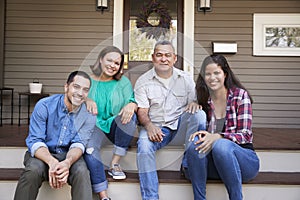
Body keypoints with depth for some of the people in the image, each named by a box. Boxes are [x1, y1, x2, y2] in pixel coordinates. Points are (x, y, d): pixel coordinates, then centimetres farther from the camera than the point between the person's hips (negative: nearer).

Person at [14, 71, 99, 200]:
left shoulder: (89, 115, -7)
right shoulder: (44, 106, -13)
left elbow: (79, 144, -12)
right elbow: (35, 141, -16)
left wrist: (67, 162, -37)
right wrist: (52, 162, -37)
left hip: (70, 156, 1)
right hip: (42, 154, 0)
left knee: (81, 171, -31)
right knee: (33, 170, -32)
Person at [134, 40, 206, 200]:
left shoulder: (185, 78, 10)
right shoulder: (143, 81, 4)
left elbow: (195, 100, 7)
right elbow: (142, 111, -1)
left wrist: (195, 102, -20)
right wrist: (149, 125, -24)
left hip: (181, 123, 2)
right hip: (156, 127, -1)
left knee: (199, 114, -27)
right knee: (144, 145, -31)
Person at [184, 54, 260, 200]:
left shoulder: (240, 95, -3)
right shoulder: (203, 100, 7)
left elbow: (245, 135, -9)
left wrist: (217, 137, -26)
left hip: (243, 159, -3)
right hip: (214, 164, 3)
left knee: (221, 145, -34)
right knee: (195, 143, -27)